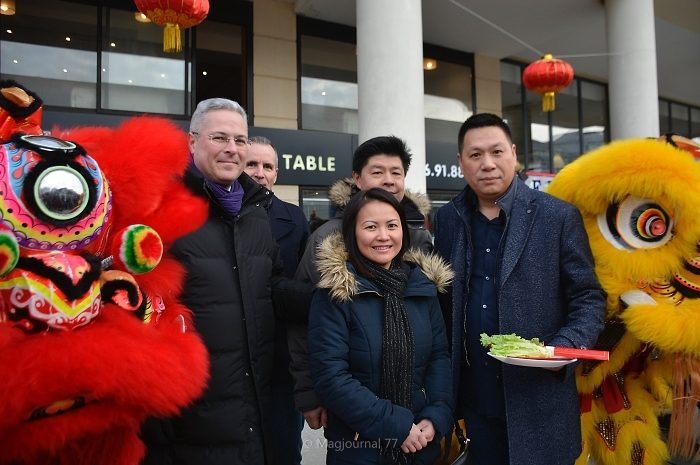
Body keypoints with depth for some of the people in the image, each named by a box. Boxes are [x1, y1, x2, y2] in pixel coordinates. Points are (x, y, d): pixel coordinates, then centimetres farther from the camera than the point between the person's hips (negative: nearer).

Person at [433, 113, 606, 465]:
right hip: (474, 396, 3)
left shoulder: (559, 217, -7)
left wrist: (563, 348, -20)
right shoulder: (448, 219, 3)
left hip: (538, 399, -2)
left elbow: (588, 300, -3)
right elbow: (442, 300, 9)